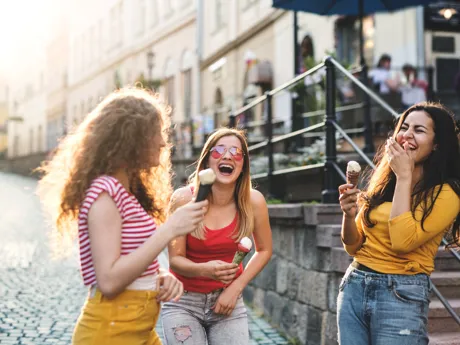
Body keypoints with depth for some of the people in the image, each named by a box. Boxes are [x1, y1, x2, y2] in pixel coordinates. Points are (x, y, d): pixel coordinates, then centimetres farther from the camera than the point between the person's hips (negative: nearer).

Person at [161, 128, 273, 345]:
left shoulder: (253, 201, -11)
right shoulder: (184, 199, -17)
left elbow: (264, 250, 4)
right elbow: (175, 259, -12)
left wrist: (236, 287, -5)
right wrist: (205, 270, -31)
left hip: (228, 300, 2)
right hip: (183, 302, -1)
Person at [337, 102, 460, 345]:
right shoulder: (382, 182, 8)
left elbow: (402, 241, -23)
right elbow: (354, 247, 11)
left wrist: (404, 176, -16)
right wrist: (349, 215, -10)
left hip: (401, 296, -5)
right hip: (354, 286, 5)